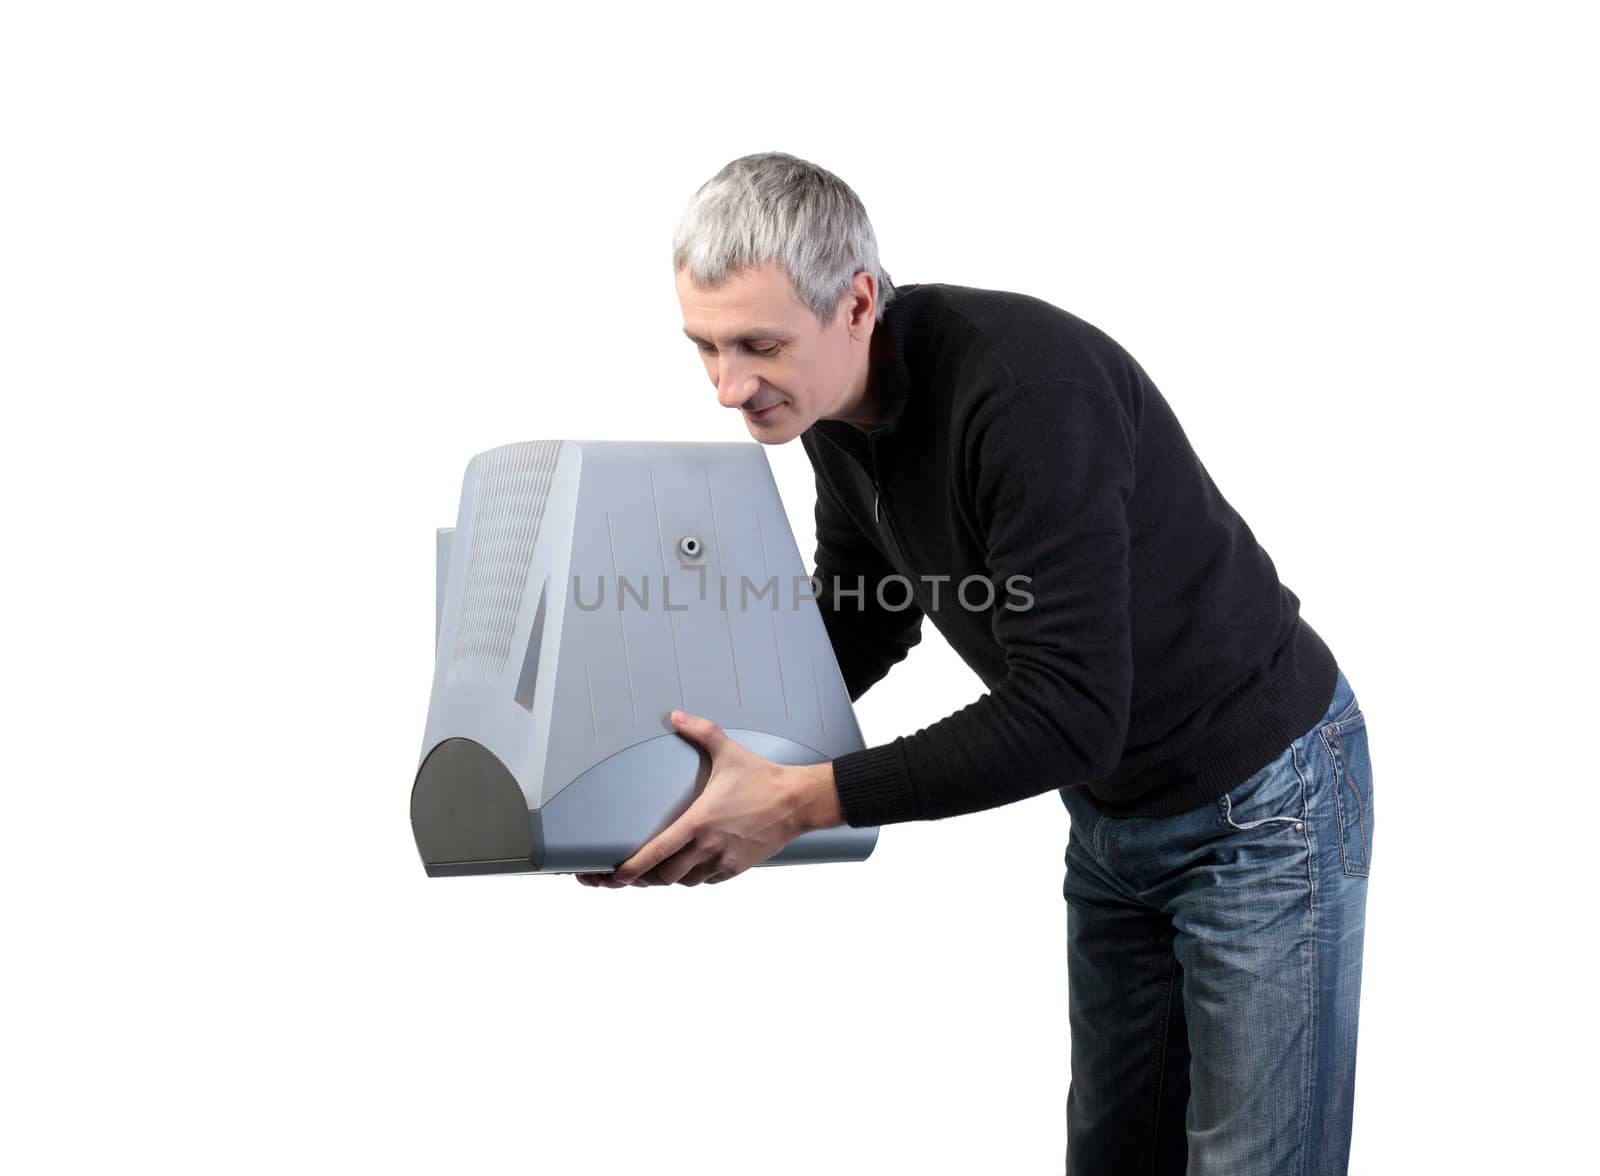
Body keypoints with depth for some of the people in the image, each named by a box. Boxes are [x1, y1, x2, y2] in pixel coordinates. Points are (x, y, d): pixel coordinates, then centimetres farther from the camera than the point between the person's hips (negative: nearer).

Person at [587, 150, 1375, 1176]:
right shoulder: (836, 409, -6)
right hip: (1114, 810, 8)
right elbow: (863, 625, 10)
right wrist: (719, 751, -4)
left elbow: (1069, 716, -34)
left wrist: (800, 800, -35)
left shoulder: (1028, 388, -33)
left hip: (1261, 802, -8)